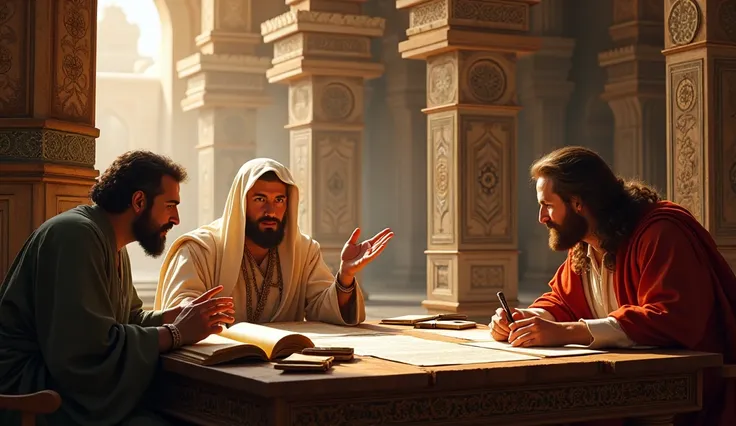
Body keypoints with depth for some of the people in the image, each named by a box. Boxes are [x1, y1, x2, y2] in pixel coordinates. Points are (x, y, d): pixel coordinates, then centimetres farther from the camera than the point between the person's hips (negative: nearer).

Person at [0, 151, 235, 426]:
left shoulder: (113, 245, 16)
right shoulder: (76, 235, -19)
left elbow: (129, 319, 16)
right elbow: (86, 352, -27)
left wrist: (179, 315, -1)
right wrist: (176, 333, -20)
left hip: (65, 383, 10)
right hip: (32, 395, -10)